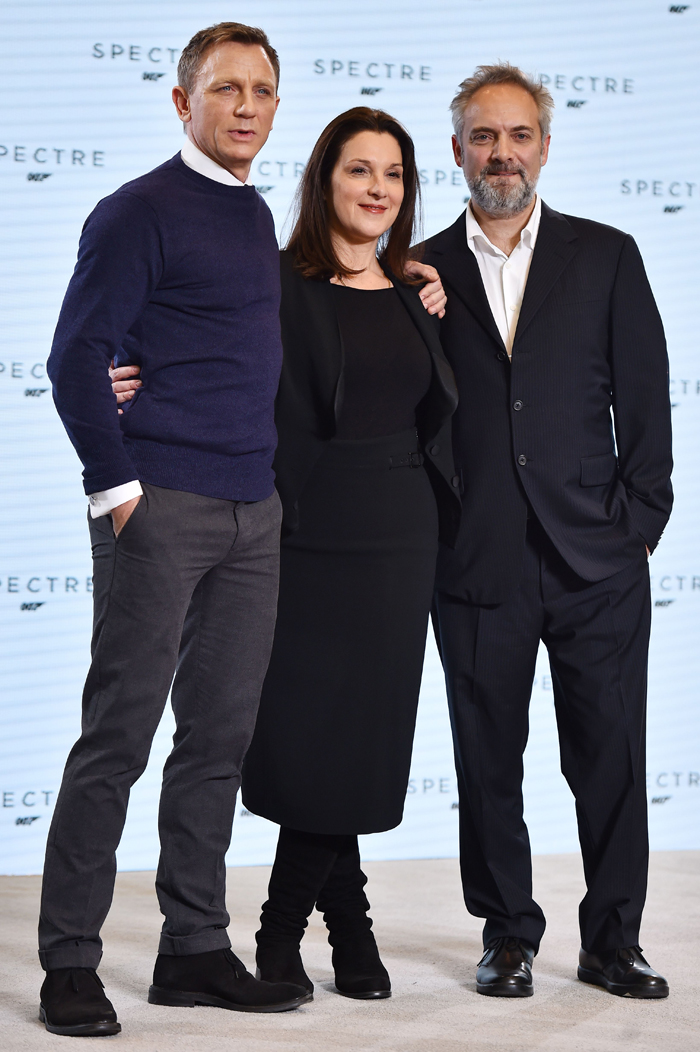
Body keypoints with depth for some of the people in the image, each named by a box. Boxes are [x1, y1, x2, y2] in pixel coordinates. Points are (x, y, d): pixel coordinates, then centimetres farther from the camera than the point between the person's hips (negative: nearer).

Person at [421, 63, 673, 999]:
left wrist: (638, 527, 0)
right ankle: (509, 938, 19)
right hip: (477, 569, 0)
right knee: (489, 765, 6)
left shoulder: (606, 257, 7)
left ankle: (612, 941, 15)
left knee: (611, 761, 3)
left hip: (597, 567, 0)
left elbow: (644, 402, 5)